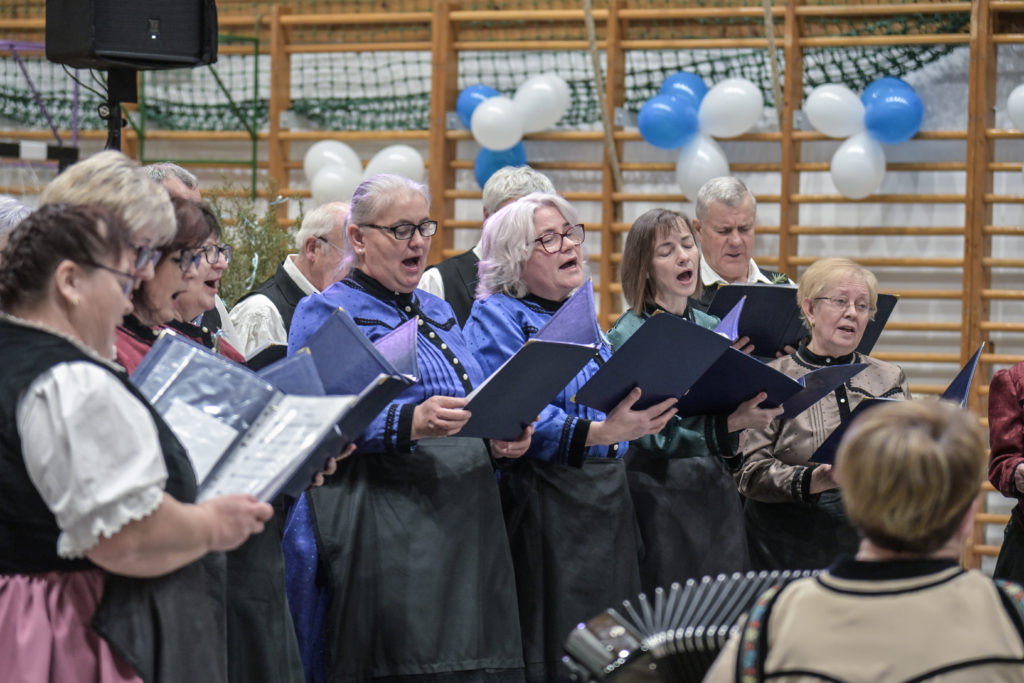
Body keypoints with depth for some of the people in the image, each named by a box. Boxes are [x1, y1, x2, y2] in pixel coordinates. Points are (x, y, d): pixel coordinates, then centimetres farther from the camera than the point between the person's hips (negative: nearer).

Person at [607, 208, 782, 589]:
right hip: (660, 496, -5)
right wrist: (732, 422, -25)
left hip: (717, 489, 6)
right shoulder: (628, 336, -7)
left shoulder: (713, 328, 11)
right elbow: (653, 434, -16)